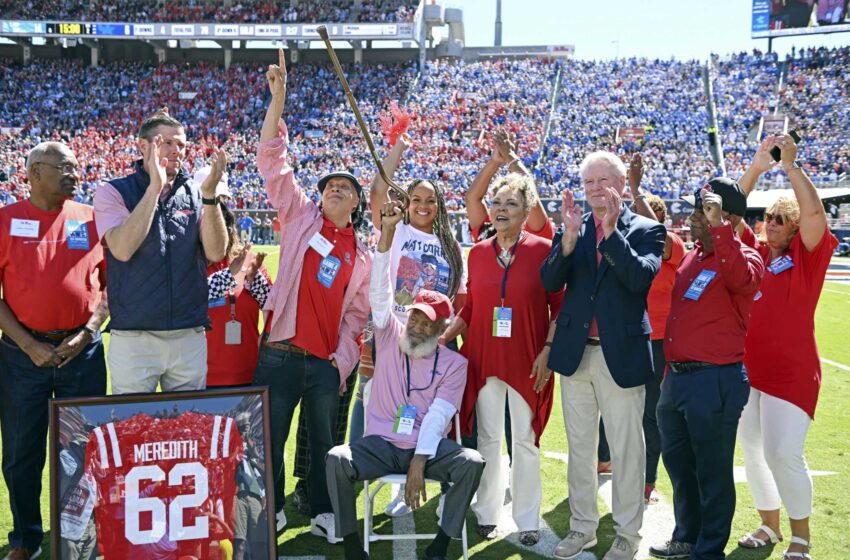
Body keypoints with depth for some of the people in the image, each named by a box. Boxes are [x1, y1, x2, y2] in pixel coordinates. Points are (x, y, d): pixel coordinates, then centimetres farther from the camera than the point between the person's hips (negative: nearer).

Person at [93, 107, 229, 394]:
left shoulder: (194, 194, 7)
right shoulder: (113, 192, -1)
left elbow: (215, 252, -5)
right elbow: (122, 250, -18)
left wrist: (209, 194, -17)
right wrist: (155, 187, -19)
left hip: (190, 338, 3)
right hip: (133, 338, -3)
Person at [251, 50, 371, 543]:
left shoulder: (362, 256, 10)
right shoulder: (301, 216, 5)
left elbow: (358, 313, 10)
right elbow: (273, 161, -2)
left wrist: (344, 360, -2)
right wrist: (279, 99, -10)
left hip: (327, 363, 1)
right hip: (280, 354, -1)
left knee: (324, 440, 10)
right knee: (271, 438, 5)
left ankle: (323, 511, 25)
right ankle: (272, 510, 21)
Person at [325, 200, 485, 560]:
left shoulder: (454, 363, 2)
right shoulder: (390, 338, 6)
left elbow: (437, 416, -9)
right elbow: (380, 291, -7)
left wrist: (418, 464, -21)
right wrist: (387, 232, -18)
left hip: (427, 448, 0)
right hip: (381, 444, 1)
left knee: (473, 462, -26)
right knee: (337, 458, -27)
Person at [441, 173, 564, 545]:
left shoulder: (543, 250, -5)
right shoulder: (478, 253, 5)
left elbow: (559, 307, -3)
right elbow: (470, 309, 10)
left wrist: (548, 350, -11)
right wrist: (440, 336, 0)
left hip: (527, 360, -3)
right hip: (483, 358, 3)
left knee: (525, 440, 5)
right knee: (488, 438, 10)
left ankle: (528, 521, 16)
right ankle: (487, 514, 22)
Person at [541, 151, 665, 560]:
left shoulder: (645, 230, -3)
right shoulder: (571, 228, 6)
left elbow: (642, 277, -20)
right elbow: (550, 282, -6)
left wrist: (611, 231, -23)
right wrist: (570, 235, -19)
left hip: (621, 354, -3)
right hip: (575, 353, 4)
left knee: (626, 450, 5)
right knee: (579, 447, 14)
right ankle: (582, 527, 28)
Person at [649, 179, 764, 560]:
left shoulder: (745, 258, -10)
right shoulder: (692, 257, 12)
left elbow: (740, 278, -35)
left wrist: (718, 226, -38)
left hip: (716, 381, -8)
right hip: (676, 377, 9)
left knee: (712, 472, 3)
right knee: (677, 464, 20)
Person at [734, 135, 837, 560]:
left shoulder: (807, 256, -4)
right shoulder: (753, 251, 8)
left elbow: (814, 211, -20)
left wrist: (790, 165, -17)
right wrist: (756, 167, -5)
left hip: (790, 370, -5)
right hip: (745, 367, 5)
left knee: (783, 453, -9)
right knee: (751, 449, 12)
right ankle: (769, 526, 29)